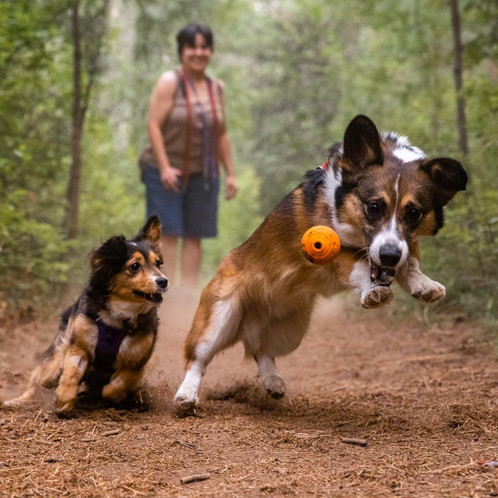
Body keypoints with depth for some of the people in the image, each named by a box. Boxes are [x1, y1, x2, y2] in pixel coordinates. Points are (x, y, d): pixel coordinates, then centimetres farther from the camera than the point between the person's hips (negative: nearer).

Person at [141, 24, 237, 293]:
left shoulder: (217, 88, 10)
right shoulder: (169, 82, -6)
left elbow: (222, 134, 15)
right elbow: (154, 125, -11)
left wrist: (230, 173, 11)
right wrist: (164, 167, -19)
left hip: (202, 174, 5)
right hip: (167, 172, -4)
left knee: (194, 236, 4)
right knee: (168, 233, -6)